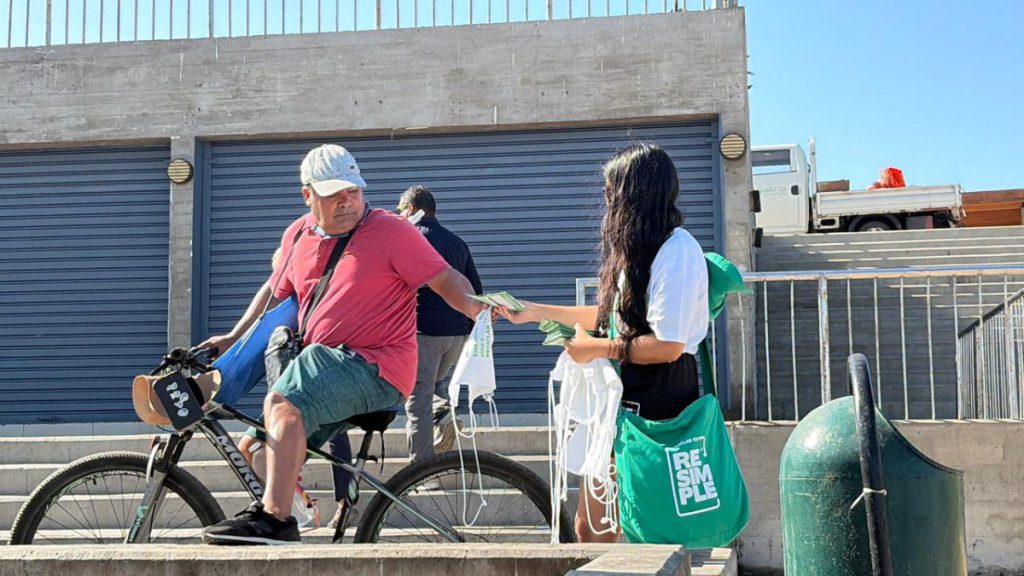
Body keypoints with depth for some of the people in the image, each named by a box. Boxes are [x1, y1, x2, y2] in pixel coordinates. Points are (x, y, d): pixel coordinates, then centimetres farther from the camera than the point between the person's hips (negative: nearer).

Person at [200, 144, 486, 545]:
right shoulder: (298, 236, 14)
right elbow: (275, 291, 30)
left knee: (283, 404, -28)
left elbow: (445, 279, -7)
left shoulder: (390, 231, -5)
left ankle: (273, 519, -29)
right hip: (325, 361, 8)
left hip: (375, 366, -8)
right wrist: (232, 339, 26)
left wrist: (476, 307, -27)